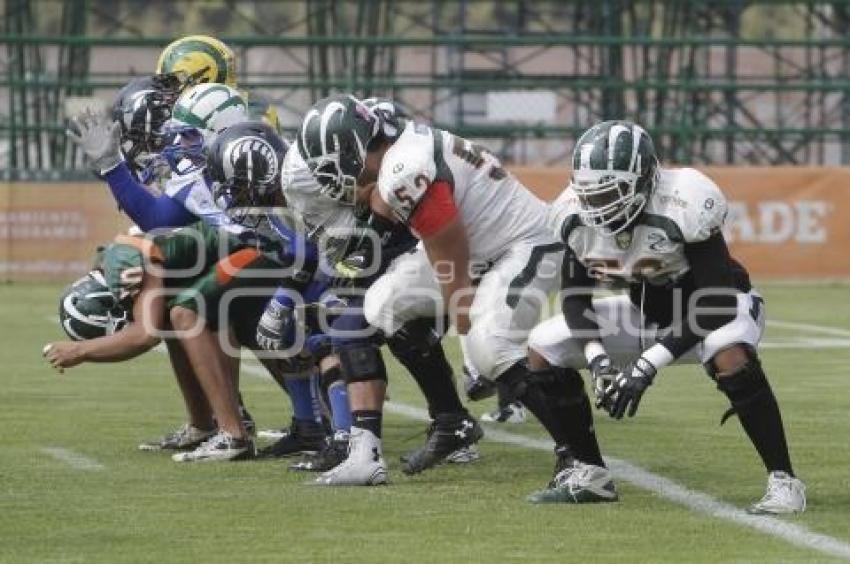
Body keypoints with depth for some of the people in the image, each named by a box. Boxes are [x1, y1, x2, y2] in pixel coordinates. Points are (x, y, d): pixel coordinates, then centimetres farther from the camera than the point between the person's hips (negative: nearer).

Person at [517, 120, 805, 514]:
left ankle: (783, 481, -26)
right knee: (544, 349, -7)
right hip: (648, 312, 6)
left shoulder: (682, 207, -34)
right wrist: (597, 357, -23)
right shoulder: (576, 216, -16)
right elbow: (574, 297, -4)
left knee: (731, 357, -39)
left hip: (716, 310, -6)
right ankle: (586, 472, 6)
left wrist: (649, 364, -36)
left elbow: (716, 301, -32)